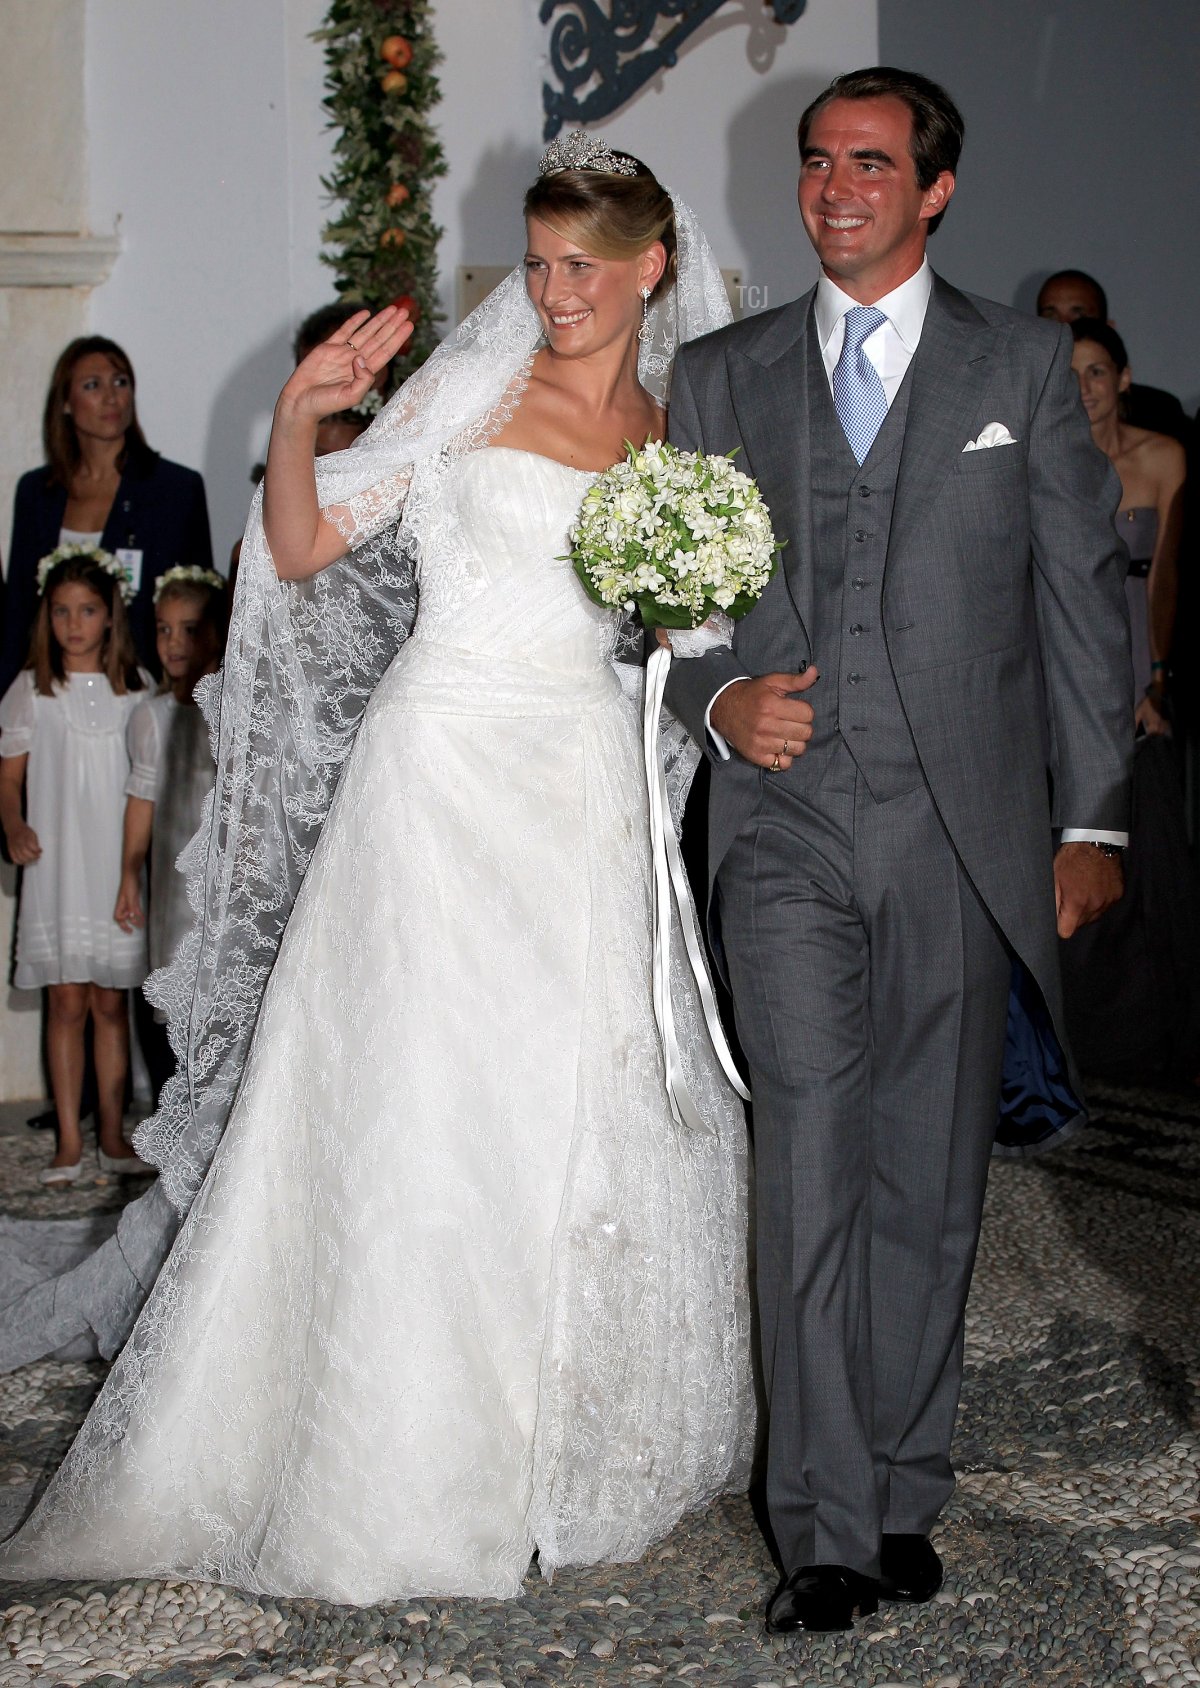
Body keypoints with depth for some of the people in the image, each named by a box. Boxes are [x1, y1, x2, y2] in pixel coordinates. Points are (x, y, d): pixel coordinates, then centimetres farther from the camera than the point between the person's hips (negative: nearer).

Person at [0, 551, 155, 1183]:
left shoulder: (136, 688, 6)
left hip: (120, 866, 1)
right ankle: (69, 1140, 6)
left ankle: (112, 1135, 13)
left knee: (111, 1003, 5)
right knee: (67, 1001, 0)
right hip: (56, 865, -1)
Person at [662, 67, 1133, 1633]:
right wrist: (718, 701, -6)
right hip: (785, 822, 0)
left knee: (930, 1181, 6)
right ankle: (830, 1527, -2)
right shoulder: (718, 376, 12)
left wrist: (1095, 817, 3)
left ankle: (905, 1494, 21)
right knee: (811, 1170, -8)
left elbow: (1083, 595, 7)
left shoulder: (1024, 364, 9)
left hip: (962, 832, 0)